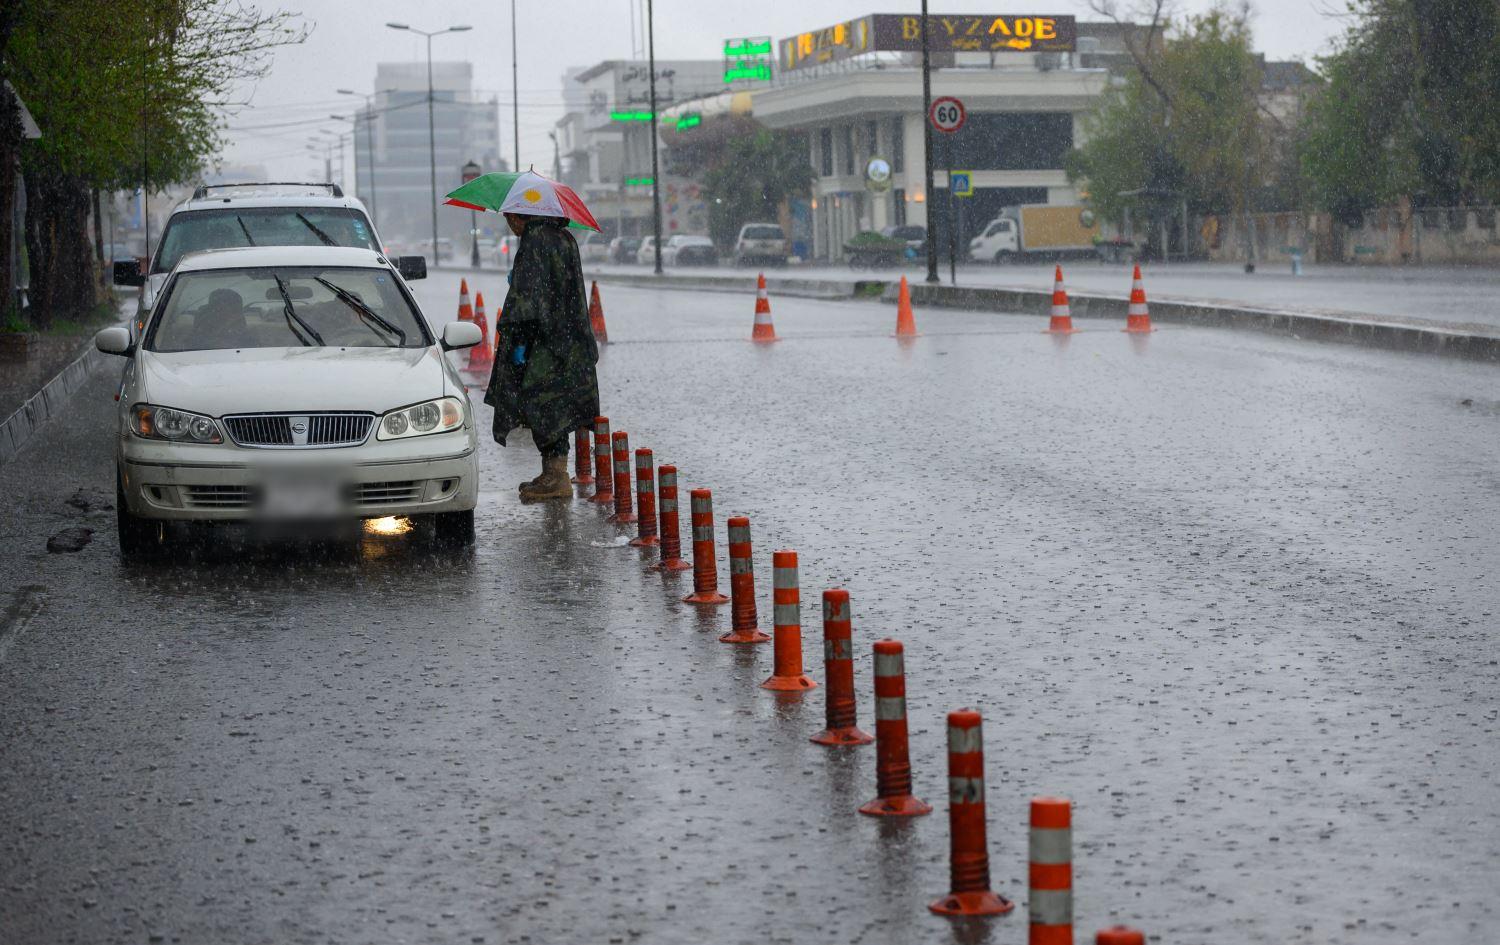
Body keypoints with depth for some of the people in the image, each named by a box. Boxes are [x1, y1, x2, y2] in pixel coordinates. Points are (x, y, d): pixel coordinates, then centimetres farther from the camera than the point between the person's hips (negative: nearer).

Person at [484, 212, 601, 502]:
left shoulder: (534, 241, -14)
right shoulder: (564, 238, 16)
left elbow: (527, 293, -20)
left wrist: (519, 339, -21)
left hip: (545, 345, -9)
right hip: (568, 344, 9)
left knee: (543, 404, -7)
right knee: (554, 408, 13)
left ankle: (557, 477, -10)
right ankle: (553, 474, 16)